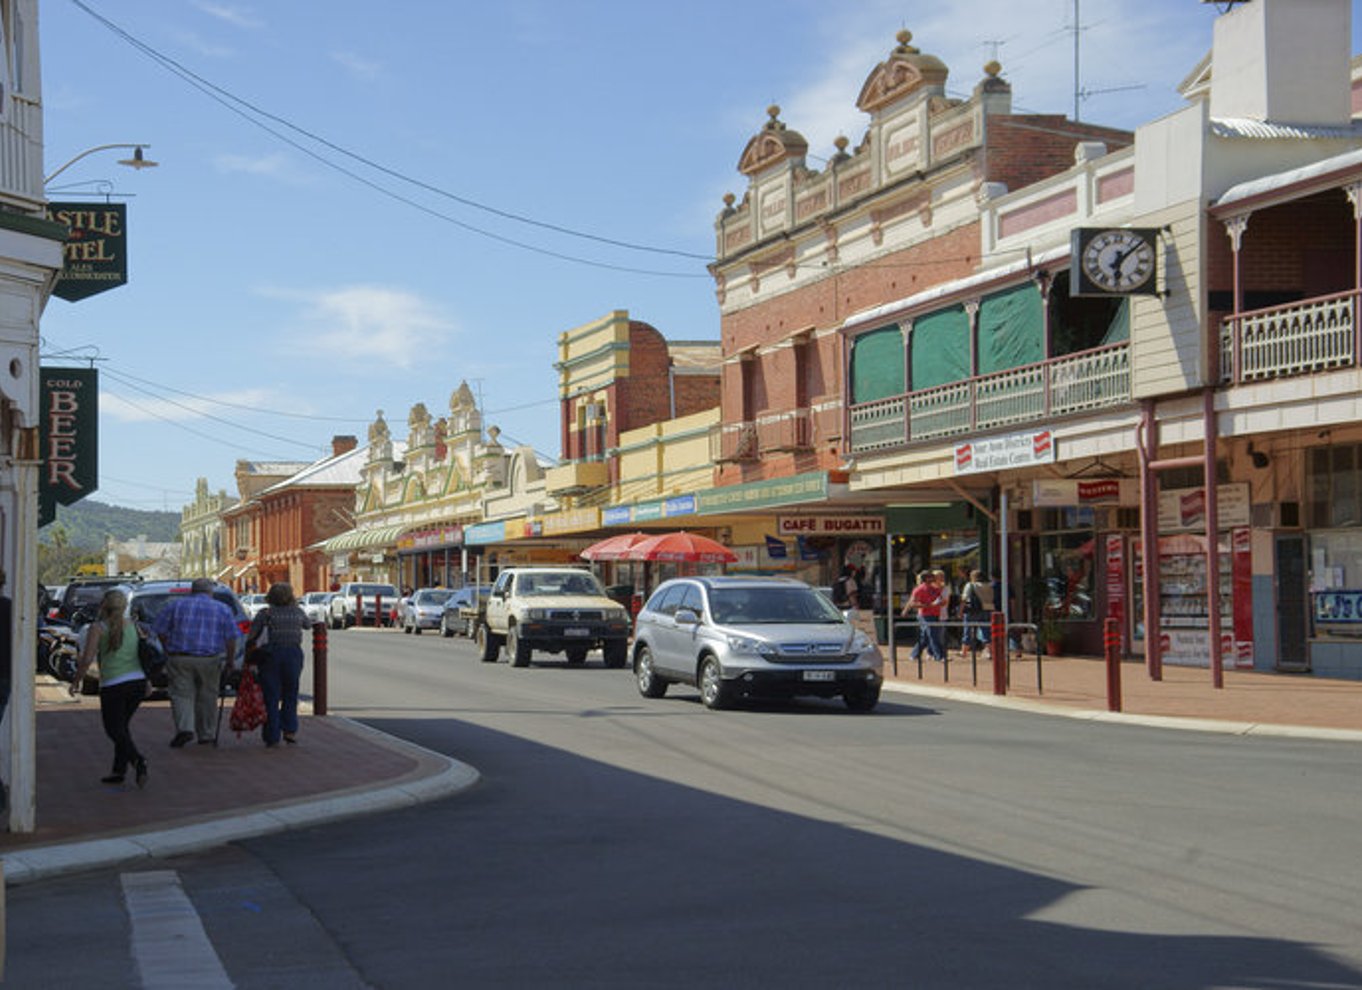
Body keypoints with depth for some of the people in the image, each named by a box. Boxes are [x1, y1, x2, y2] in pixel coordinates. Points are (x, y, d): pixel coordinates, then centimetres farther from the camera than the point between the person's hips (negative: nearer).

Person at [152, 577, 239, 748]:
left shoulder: (174, 605, 8)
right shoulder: (223, 609, 7)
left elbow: (161, 632, 7)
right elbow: (231, 639, 3)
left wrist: (168, 652, 17)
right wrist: (231, 660, 12)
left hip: (179, 658, -1)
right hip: (210, 660, 1)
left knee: (181, 694, 2)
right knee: (207, 696, 11)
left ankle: (185, 727, -17)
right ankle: (206, 734, 17)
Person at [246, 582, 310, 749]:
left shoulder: (265, 613, -1)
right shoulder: (297, 612, 7)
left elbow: (251, 636, -6)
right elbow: (308, 624, 28)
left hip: (270, 655, -2)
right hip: (293, 654, 2)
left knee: (271, 697, 4)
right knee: (290, 695, 17)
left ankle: (272, 737, 3)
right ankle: (289, 730, 8)